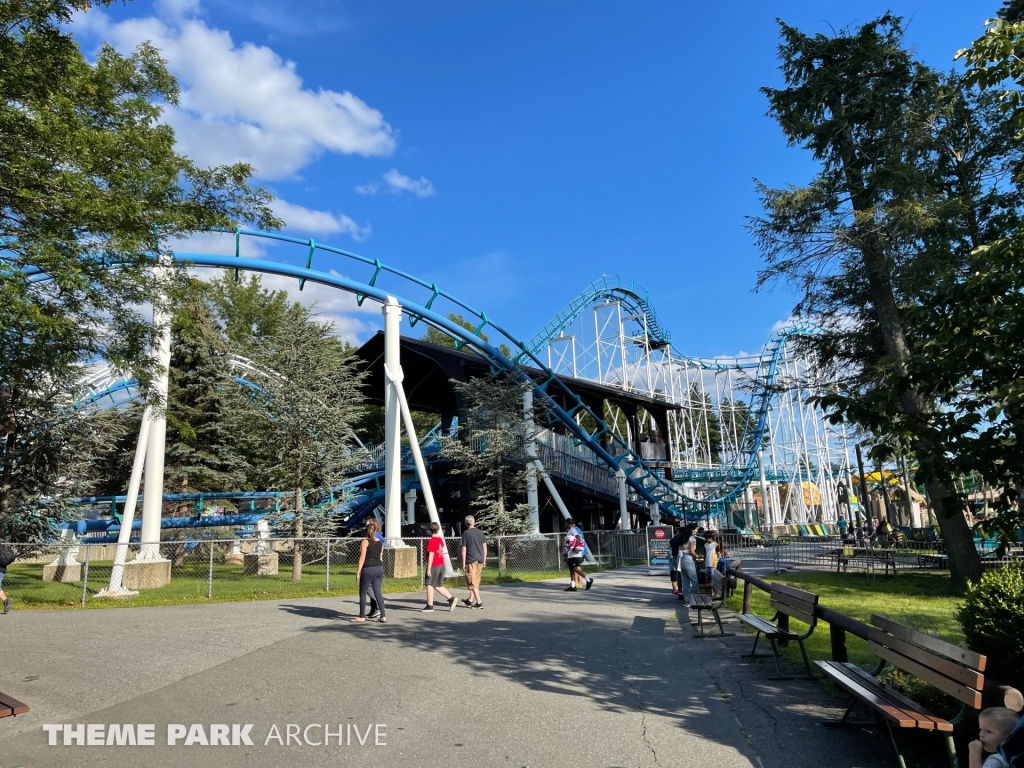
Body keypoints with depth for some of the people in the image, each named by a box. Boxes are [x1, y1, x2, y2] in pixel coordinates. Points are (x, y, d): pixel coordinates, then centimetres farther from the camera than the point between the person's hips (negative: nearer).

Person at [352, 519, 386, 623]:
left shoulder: (365, 542, -8)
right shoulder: (380, 542, 10)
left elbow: (362, 558, -12)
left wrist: (358, 572, -8)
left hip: (368, 569, -6)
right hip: (379, 569, 6)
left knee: (363, 593, 8)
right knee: (378, 592, 9)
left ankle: (362, 616, 16)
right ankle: (383, 616, 6)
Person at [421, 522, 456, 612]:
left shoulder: (431, 541, -14)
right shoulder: (441, 540, 10)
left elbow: (431, 555, -18)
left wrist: (428, 568, -16)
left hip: (434, 566, -8)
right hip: (441, 565, 8)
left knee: (429, 585, 3)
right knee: (438, 586, 15)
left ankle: (430, 606, 7)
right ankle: (451, 598, 7)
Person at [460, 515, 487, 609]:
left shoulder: (466, 533, -6)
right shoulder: (480, 532, 8)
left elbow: (464, 549, -7)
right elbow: (485, 547, 9)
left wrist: (463, 563, -3)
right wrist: (484, 560, 16)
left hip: (471, 560, -6)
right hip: (480, 560, 6)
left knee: (473, 583, 1)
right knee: (476, 582, 15)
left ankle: (479, 602, -3)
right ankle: (470, 601, 26)